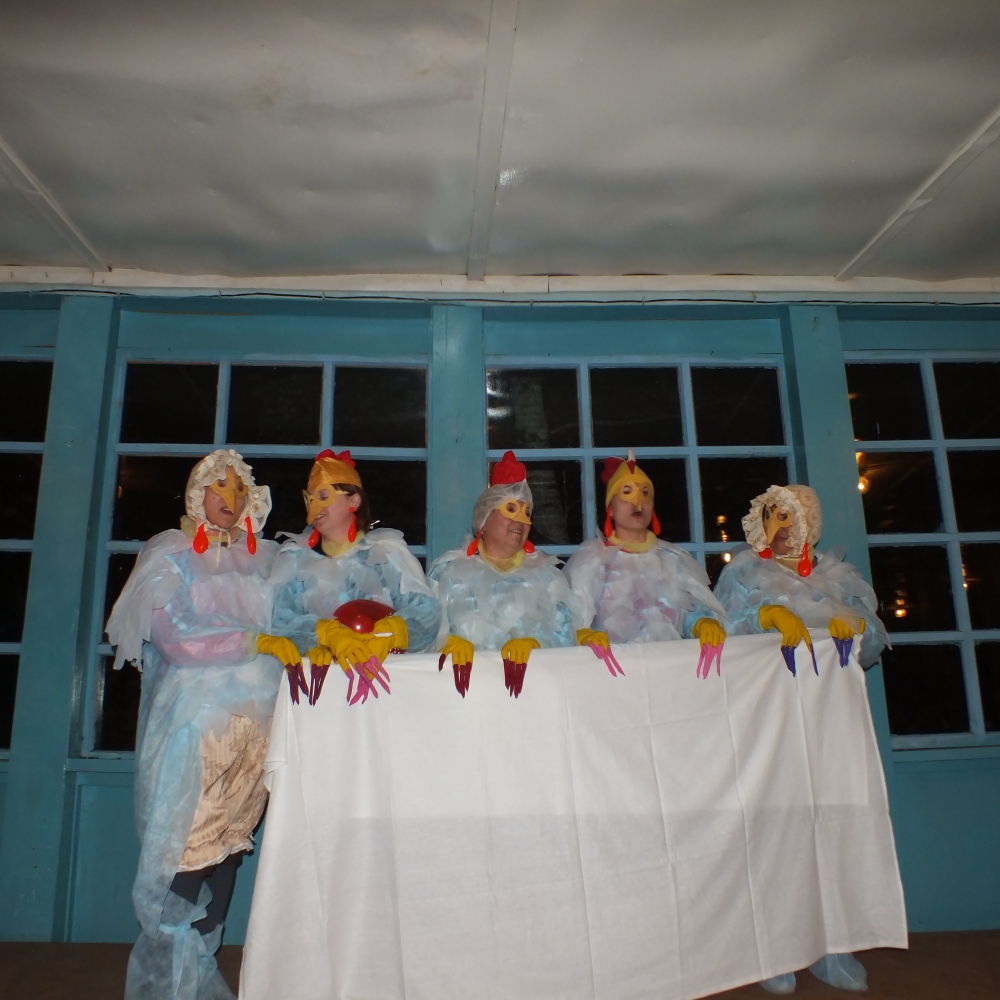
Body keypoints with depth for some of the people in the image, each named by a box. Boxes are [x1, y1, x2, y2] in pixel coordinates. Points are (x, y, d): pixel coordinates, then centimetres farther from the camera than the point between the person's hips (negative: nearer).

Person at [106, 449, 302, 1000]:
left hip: (254, 717, 4)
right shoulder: (169, 553, 2)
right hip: (193, 716, -3)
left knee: (227, 844, 8)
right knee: (186, 846, -2)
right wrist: (259, 642, -15)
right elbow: (177, 637, -10)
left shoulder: (265, 556, 14)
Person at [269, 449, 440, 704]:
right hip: (316, 673, 1)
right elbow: (280, 620, -2)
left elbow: (425, 610, -3)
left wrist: (385, 634, -22)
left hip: (387, 670, -1)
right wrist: (328, 633, -20)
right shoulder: (294, 556, 14)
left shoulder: (388, 548, 9)